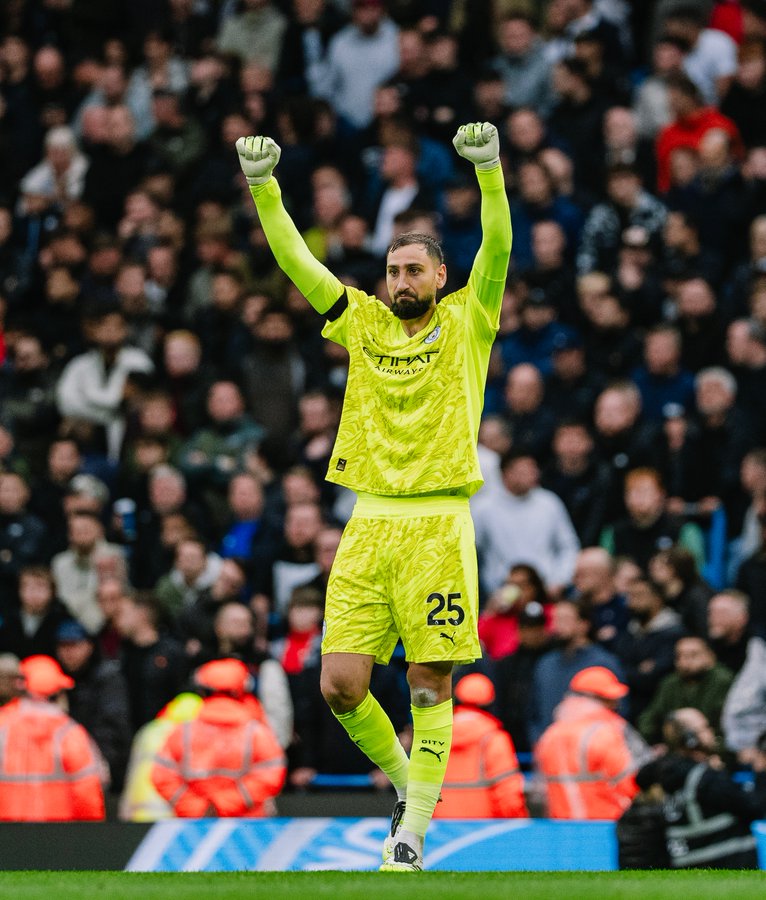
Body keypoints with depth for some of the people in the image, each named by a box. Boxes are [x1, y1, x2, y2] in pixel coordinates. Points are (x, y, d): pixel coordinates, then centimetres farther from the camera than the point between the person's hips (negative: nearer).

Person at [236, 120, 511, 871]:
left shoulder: (465, 323, 7)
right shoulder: (362, 323, 14)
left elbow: (497, 249, -7)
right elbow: (296, 261, 8)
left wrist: (489, 171, -21)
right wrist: (264, 187, -5)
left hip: (438, 525, -3)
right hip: (369, 523, 3)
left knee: (430, 683, -3)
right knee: (340, 684, -4)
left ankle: (413, 834, 6)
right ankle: (403, 781, 21)